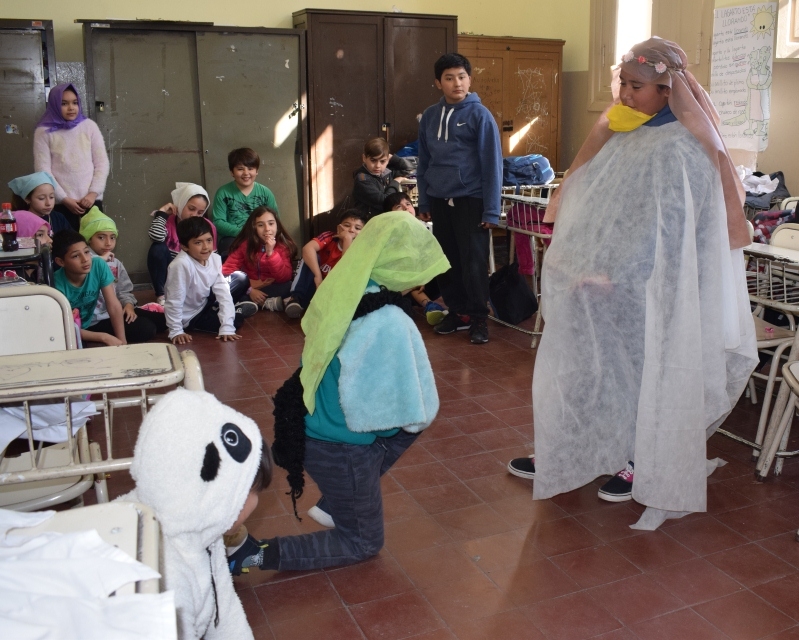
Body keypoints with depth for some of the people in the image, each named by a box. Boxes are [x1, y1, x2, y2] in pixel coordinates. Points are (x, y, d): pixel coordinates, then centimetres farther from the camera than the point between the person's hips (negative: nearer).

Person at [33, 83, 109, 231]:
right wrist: (65, 199, -9)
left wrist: (93, 193, -6)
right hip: (60, 204, -2)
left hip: (91, 201, 2)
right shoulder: (44, 132, 2)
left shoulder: (89, 126, 7)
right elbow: (43, 170, -2)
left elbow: (102, 163, 6)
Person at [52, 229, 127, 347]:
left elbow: (114, 306, -15)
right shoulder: (57, 284, -28)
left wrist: (122, 341, -22)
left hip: (90, 326, 4)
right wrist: (104, 337, -29)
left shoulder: (99, 265, -19)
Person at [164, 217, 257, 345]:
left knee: (241, 279, 3)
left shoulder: (215, 259, -17)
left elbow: (223, 292, -17)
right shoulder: (181, 265, -36)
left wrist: (227, 328, -23)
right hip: (190, 317, -6)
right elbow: (174, 302, -30)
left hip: (205, 302, 6)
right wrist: (176, 332, -26)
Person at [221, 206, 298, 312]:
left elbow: (285, 278, -16)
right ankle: (267, 302, -26)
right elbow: (227, 269, -15)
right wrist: (250, 290, -26)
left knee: (288, 287, -31)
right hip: (249, 288, 1)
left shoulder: (284, 245, -7)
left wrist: (271, 253, -26)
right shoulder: (245, 244, -7)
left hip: (271, 289, -1)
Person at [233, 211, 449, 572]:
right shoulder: (389, 324, -29)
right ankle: (261, 554, 2)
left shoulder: (342, 292, -7)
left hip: (308, 427, 7)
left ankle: (330, 506, 23)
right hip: (340, 449, -7)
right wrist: (419, 414, 0)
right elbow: (415, 413, -21)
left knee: (411, 425, 23)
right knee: (363, 542, 17)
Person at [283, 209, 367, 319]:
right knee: (311, 256, -22)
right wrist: (318, 276, -40)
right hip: (313, 284, 0)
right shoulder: (330, 237, -11)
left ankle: (302, 302, -28)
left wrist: (348, 239, -30)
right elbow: (308, 248, -31)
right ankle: (296, 297, -29)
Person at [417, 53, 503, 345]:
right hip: (439, 201, 5)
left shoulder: (479, 115, -7)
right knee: (447, 261, 12)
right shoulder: (429, 116, 7)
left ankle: (478, 319, 12)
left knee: (473, 262, -1)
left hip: (470, 200, -5)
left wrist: (491, 210, -13)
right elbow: (424, 162, 13)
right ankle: (456, 312, 26)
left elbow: (492, 164, -9)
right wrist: (423, 201, 11)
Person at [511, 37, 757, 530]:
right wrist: (576, 262, 1)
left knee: (641, 373, 8)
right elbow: (584, 204, 10)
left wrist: (614, 275, -21)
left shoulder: (679, 150, -15)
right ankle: (564, 454, 29)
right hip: (599, 284, 7)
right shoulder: (620, 136, 7)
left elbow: (668, 231, -20)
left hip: (644, 292, -7)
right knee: (581, 367, 14)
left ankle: (642, 466, 28)